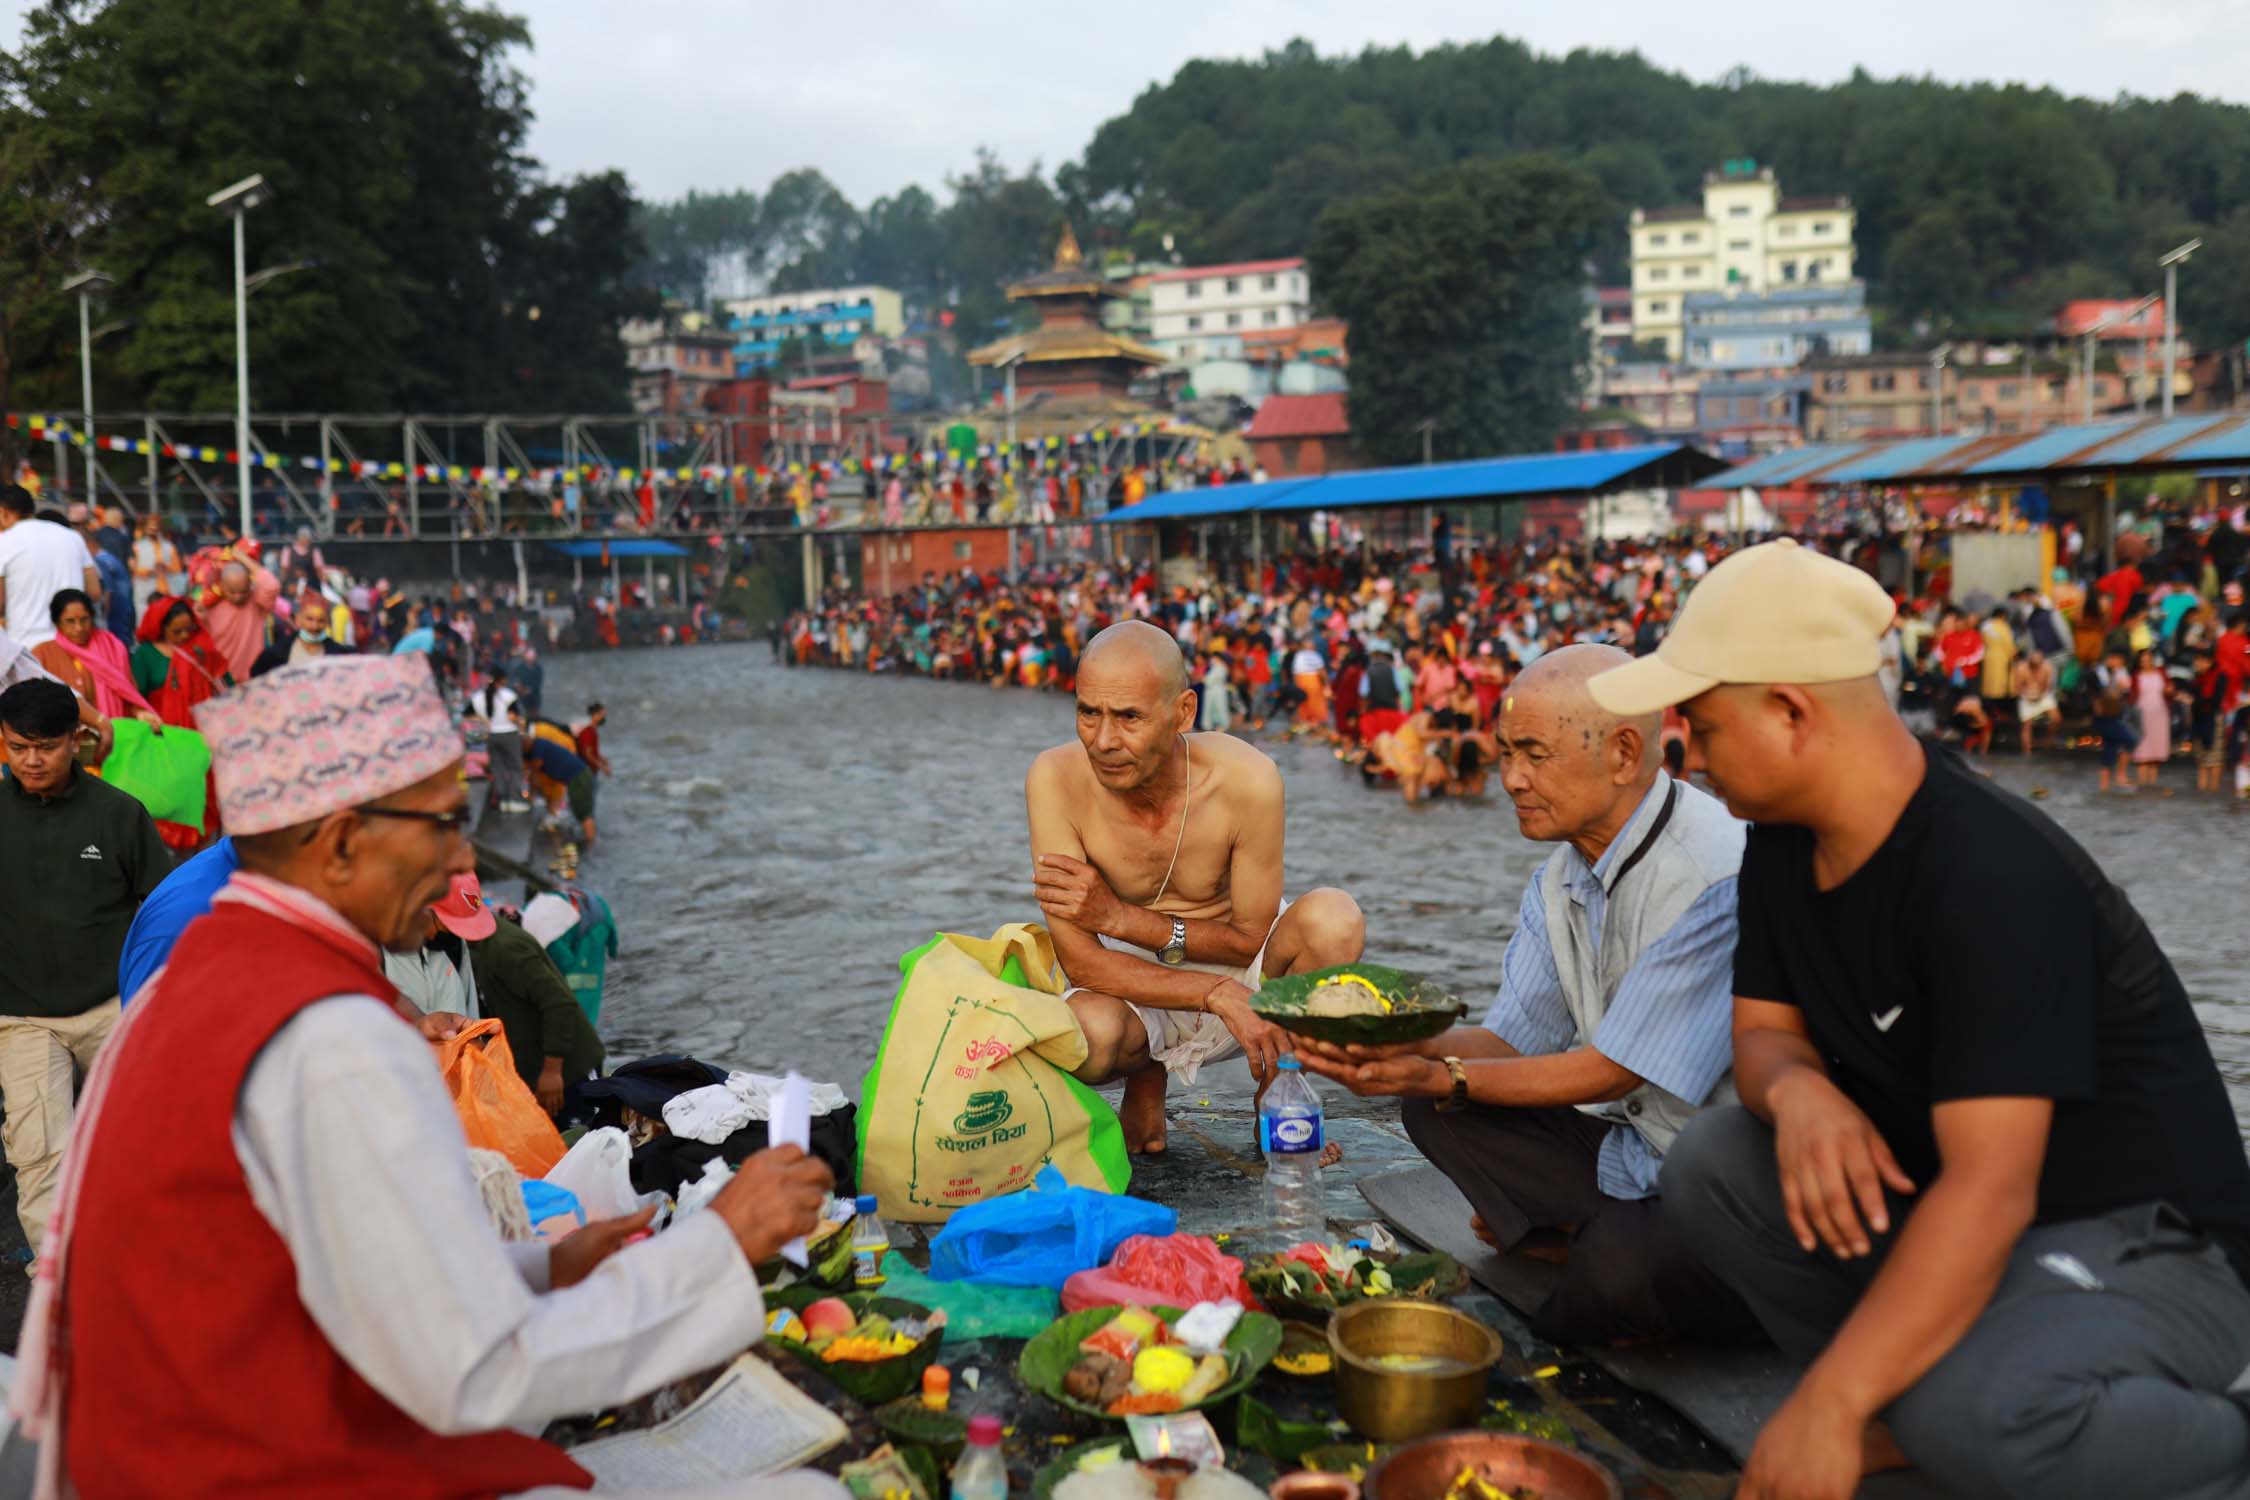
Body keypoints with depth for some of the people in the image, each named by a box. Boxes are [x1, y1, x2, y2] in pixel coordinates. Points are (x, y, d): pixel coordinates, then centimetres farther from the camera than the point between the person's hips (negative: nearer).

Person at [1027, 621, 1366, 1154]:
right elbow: (1079, 960, -23)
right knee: (1088, 1032, -36)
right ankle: (1147, 1074, 4)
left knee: (1334, 918, -28)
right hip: (1132, 988, -1)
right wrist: (1221, 995, -35)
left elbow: (1254, 939, -12)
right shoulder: (1056, 779, -23)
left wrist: (1121, 918, -24)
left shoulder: (1247, 779, -23)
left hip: (1237, 966, 1)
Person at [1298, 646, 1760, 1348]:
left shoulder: (1718, 876, -25)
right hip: (1628, 1139, 8)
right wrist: (1407, 1048, -17)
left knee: (1622, 1265, -34)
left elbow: (1612, 1071, -22)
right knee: (1434, 1106, -2)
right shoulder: (1561, 880, 5)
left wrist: (1447, 1077, -21)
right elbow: (1513, 1040, 4)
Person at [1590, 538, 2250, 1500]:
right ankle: (1909, 1410, 3)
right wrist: (1798, 1090, -21)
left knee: (1970, 1414, -34)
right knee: (1708, 1163, -6)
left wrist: (1825, 1407, -36)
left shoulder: (1993, 877, -29)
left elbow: (1988, 1194, -33)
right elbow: (1764, 1031, 5)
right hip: (1935, 1195, 8)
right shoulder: (1782, 843, -2)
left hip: (2143, 1241, -8)